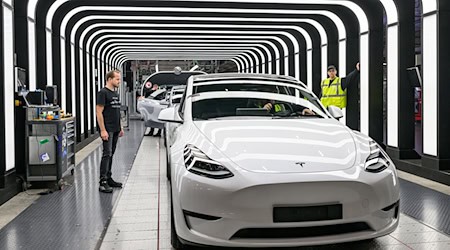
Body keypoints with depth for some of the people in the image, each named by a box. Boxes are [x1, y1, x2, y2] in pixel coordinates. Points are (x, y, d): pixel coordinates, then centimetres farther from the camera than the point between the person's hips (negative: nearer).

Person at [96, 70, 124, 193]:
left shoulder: (115, 93, 16)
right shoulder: (103, 93, -11)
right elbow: (99, 112, -16)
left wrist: (121, 128, 19)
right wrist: (103, 130, -21)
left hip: (115, 130, 9)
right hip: (107, 130, -8)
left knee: (111, 154, 12)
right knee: (107, 154, -10)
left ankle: (109, 179, 19)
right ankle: (103, 182, -8)